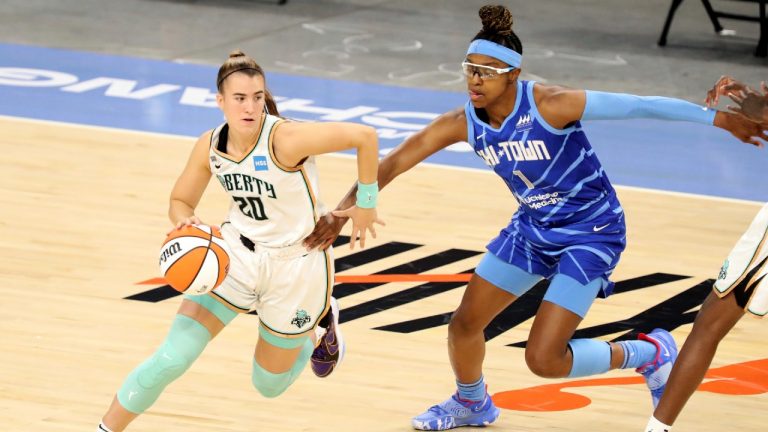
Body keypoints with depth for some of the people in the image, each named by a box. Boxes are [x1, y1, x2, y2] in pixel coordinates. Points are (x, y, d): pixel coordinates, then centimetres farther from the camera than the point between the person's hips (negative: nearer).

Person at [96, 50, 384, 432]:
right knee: (171, 359, -11)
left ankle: (321, 321, 45)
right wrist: (185, 222, -20)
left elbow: (364, 135, -29)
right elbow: (180, 201, 5)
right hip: (237, 255, 3)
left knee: (269, 385, 16)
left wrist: (366, 203, -17)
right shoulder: (209, 146, -11)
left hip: (296, 265, -3)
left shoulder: (285, 138, -29)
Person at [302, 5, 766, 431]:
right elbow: (394, 163, -12)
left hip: (592, 233, -6)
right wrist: (343, 212, -22)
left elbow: (638, 106, -26)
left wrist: (721, 119, -24)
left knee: (545, 359, -14)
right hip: (533, 228, 6)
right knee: (465, 324, 9)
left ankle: (649, 354, 10)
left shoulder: (548, 106, -28)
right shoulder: (462, 124, -12)